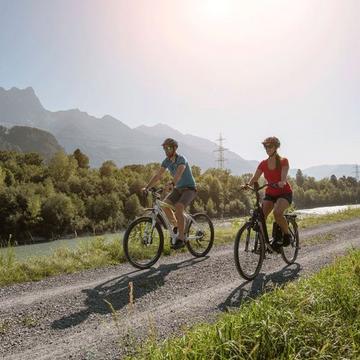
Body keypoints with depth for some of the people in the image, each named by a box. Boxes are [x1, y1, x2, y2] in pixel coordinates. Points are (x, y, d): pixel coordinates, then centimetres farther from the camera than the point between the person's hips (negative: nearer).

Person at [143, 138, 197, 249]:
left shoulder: (181, 159, -20)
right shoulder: (166, 161, 1)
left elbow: (179, 172, -40)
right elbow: (158, 175, 0)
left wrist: (172, 183, -58)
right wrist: (147, 187, -11)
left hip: (189, 189, -7)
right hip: (178, 189, 7)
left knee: (178, 208, -29)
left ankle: (181, 239, -21)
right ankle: (177, 227, 7)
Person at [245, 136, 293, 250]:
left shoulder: (283, 161, -9)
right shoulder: (263, 164, 1)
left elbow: (283, 177, -25)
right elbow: (254, 178, -8)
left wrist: (282, 182, -48)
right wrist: (247, 185, -29)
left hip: (284, 192, -4)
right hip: (270, 193, 4)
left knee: (277, 212, -32)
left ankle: (287, 234, -7)